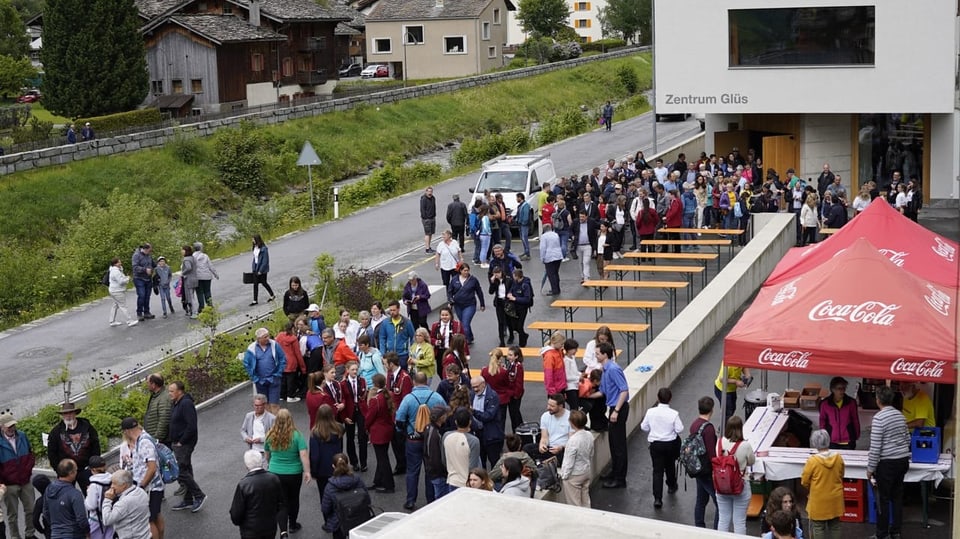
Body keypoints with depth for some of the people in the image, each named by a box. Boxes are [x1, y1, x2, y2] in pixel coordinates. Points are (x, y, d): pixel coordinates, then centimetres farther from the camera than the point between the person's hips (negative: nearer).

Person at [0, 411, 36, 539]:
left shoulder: (22, 436, 3)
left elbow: (30, 454, 14)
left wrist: (28, 469, 0)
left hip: (26, 482, 4)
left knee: (31, 509, 10)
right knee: (12, 514, 6)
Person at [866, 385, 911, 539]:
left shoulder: (879, 418, -17)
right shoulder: (900, 415, 6)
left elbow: (875, 446, -17)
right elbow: (908, 439, 15)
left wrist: (870, 468, -10)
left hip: (888, 463, -7)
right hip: (903, 460, 7)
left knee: (883, 499, 2)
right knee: (897, 496, 14)